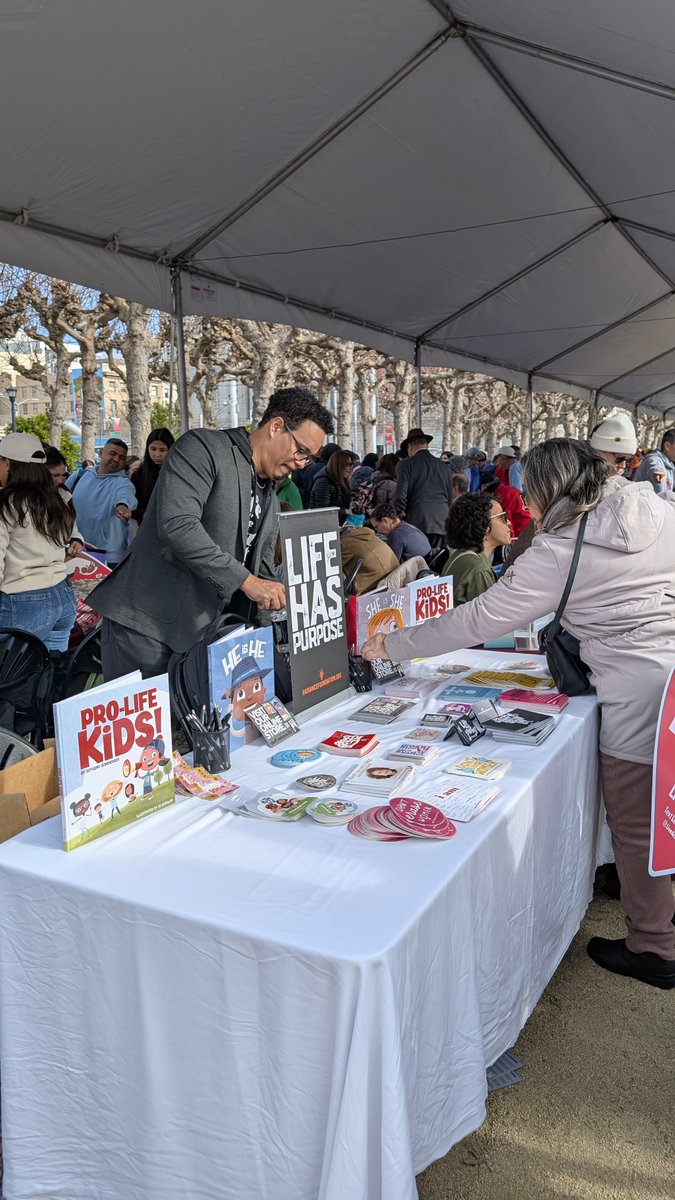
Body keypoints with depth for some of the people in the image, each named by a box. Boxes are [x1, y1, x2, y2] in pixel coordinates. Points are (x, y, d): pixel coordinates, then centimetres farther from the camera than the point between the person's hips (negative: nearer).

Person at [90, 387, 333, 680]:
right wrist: (245, 580, -21)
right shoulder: (203, 448, -8)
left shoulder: (271, 497, 17)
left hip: (204, 631, 8)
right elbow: (177, 525, -23)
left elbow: (263, 567, 20)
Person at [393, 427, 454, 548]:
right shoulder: (444, 466, 12)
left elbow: (400, 496, -6)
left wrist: (399, 515, 8)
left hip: (417, 524, -4)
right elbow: (450, 499, 16)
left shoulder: (406, 464, -1)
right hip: (440, 524, 4)